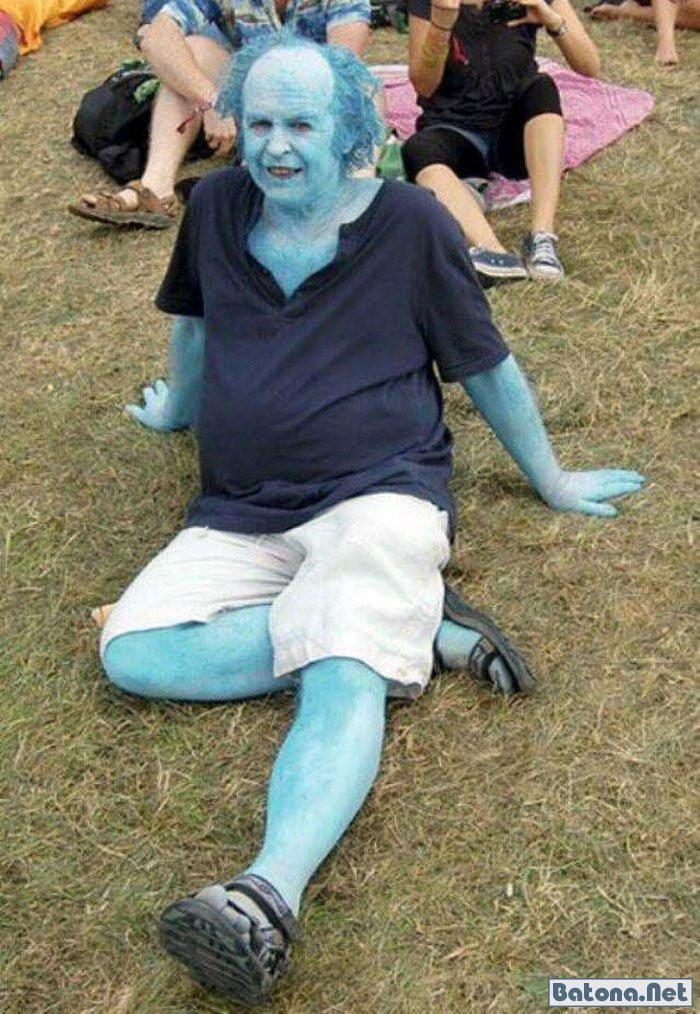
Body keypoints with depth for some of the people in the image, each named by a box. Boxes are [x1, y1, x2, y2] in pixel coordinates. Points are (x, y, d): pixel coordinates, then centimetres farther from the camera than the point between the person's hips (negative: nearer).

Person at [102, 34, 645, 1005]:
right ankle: (408, 628, -17)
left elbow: (488, 366, 9)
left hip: (379, 495, -4)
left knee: (345, 675, -33)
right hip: (239, 516, 5)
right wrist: (181, 409, 44)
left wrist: (551, 481, 18)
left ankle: (269, 897, -53)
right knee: (132, 653, -20)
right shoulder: (217, 206, 8)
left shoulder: (409, 221, -1)